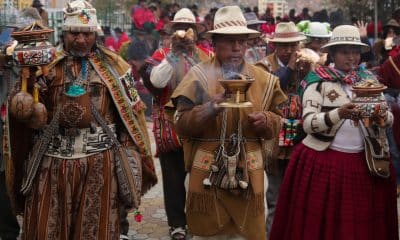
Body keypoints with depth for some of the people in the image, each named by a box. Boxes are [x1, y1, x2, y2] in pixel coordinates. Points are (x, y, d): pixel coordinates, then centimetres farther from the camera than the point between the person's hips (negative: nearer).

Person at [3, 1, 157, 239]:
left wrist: (130, 157, 3)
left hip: (100, 162, 0)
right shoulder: (45, 63, 5)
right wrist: (33, 81, -18)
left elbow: (131, 112, 8)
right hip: (52, 161, 0)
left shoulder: (113, 65, 6)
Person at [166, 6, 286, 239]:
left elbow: (278, 122, 12)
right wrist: (208, 109, -23)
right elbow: (180, 123, -7)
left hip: (249, 174, 3)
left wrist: (265, 121, -10)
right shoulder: (199, 75, -4)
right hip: (208, 173, -2)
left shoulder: (264, 79, 6)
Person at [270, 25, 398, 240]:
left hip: (364, 162, 4)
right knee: (321, 222, 2)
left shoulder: (369, 79, 10)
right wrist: (338, 114, -28)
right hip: (323, 161, -4)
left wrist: (382, 117, -13)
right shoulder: (318, 80, -3)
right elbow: (308, 124, -13)